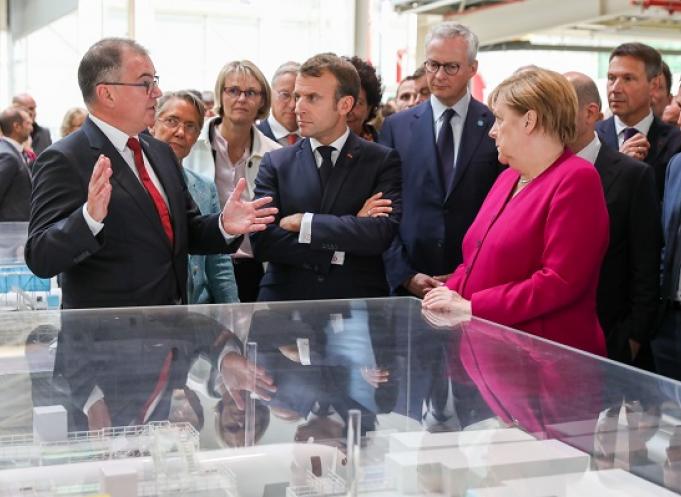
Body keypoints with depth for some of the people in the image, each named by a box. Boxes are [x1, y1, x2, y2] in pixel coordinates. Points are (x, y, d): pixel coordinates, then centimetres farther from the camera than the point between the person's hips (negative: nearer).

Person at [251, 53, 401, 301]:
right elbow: (262, 241, -3)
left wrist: (303, 222, -9)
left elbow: (383, 233, -9)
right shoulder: (275, 163, 9)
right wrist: (352, 230, -8)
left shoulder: (382, 161, 5)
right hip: (286, 299, 1)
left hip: (358, 302, 0)